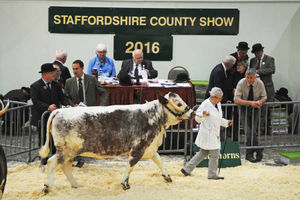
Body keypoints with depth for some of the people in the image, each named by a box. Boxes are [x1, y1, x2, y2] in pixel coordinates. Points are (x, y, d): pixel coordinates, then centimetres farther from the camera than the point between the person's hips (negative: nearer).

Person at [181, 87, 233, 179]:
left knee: (203, 153, 14)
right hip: (208, 133, -9)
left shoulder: (218, 104, 11)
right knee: (214, 153, -6)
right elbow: (198, 119, -14)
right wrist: (203, 115, -34)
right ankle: (212, 174, 6)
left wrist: (226, 122, 13)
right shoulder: (205, 104, -15)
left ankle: (187, 169, 21)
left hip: (214, 133, 9)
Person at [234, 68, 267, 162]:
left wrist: (260, 102, -22)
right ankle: (258, 151, -5)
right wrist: (250, 103, -30)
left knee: (253, 131, -8)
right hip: (244, 108, -2)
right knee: (249, 132, -15)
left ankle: (249, 154, 5)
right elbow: (236, 100, -20)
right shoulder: (241, 83, -16)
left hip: (255, 109, 2)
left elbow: (264, 97, 3)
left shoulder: (260, 83, -9)